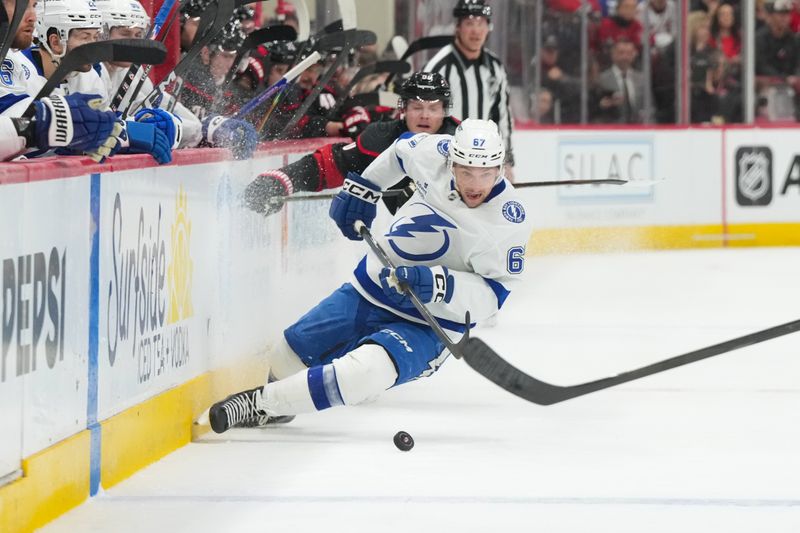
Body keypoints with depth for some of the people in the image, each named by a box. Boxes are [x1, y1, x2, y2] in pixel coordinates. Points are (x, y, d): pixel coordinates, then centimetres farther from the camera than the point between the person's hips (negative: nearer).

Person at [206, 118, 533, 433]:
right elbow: (402, 150, 16)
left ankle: (261, 403, -25)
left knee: (370, 370, -34)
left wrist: (439, 284, -34)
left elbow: (492, 294, -20)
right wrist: (362, 188, 18)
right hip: (370, 291, 6)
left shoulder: (510, 222, -21)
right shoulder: (435, 152, -8)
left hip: (428, 325, -6)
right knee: (289, 354, 11)